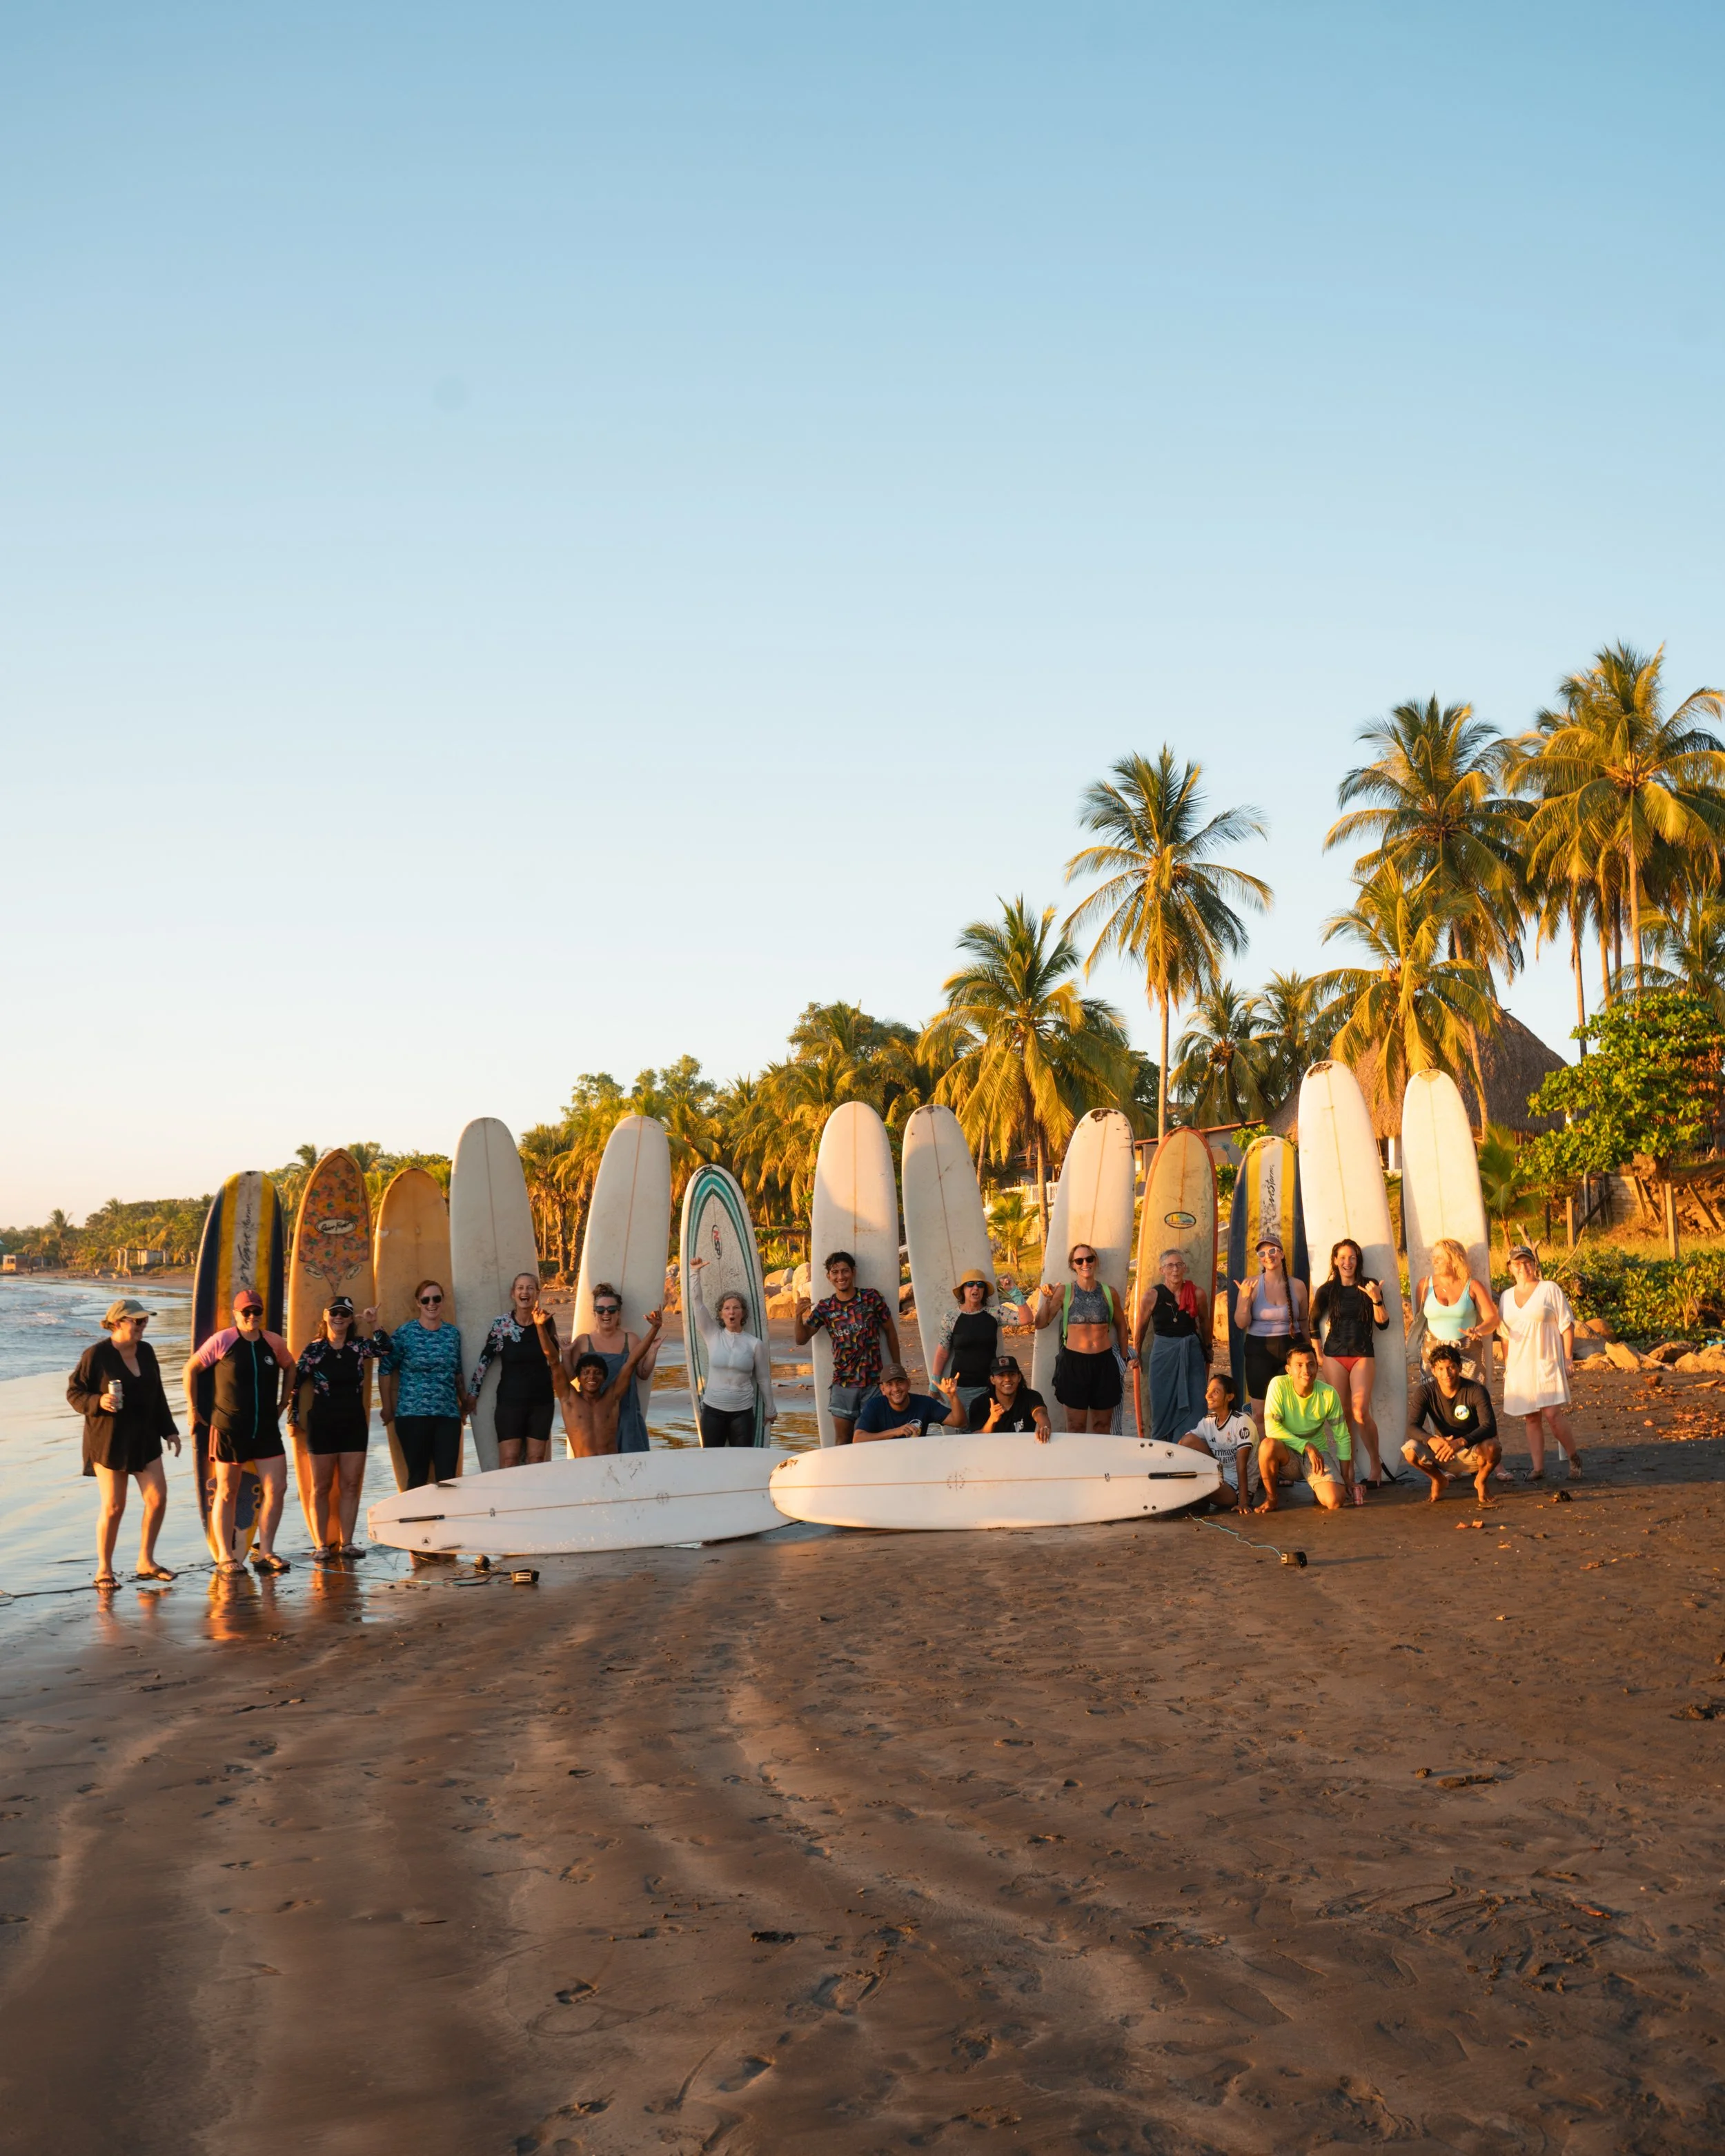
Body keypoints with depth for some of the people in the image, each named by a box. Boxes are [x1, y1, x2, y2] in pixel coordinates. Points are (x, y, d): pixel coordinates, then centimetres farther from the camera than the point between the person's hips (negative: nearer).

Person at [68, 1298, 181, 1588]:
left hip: (144, 1439, 6)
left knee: (158, 1498, 0)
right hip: (109, 1441, -6)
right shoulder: (96, 1355, -11)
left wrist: (169, 1430, 14)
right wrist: (98, 1402, -25)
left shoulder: (146, 1352, 8)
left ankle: (146, 1562, 15)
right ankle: (104, 1569, 11)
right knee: (114, 1506, -3)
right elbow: (74, 1392, -7)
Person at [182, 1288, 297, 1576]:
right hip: (229, 1429, -4)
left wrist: (282, 1404, 18)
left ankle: (265, 1553, 6)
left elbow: (289, 1367, 24)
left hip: (267, 1429, 4)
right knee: (227, 1493, 4)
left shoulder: (275, 1343, 5)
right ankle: (225, 1558, 11)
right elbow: (191, 1369, 2)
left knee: (277, 1488, -3)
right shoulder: (222, 1340, -5)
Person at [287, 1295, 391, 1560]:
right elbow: (296, 1386, -2)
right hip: (322, 1425, -3)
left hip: (354, 1424, 3)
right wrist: (293, 1420, -3)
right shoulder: (314, 1349, -4)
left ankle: (347, 1543, 10)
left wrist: (374, 1327, -22)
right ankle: (322, 1546, 5)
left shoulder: (359, 1346, 3)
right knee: (322, 1487, 3)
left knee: (351, 1486, 4)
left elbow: (385, 1350, -14)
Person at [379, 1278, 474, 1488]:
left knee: (448, 1478, -2)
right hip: (412, 1414, -3)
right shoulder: (404, 1333, -2)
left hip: (448, 1415, 3)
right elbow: (386, 1370, 0)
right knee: (418, 1477, 3)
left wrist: (465, 1400, 16)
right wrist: (387, 1408, 0)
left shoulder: (453, 1333, 10)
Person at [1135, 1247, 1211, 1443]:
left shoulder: (1198, 1294, -4)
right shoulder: (1153, 1296, -7)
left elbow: (1204, 1323, 12)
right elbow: (1141, 1327, 5)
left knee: (1193, 1407, -2)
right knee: (1163, 1407, 6)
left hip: (1191, 1354, 1)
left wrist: (1207, 1353, 21)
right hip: (1163, 1354, -1)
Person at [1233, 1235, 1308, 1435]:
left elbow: (1304, 1321, 12)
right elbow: (1241, 1323, -5)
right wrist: (1245, 1298, -21)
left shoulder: (1297, 1286, 1)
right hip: (1259, 1351, -1)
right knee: (1260, 1413, 1)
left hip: (1290, 1351, 1)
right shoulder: (1251, 1284, -4)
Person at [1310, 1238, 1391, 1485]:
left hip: (1362, 1355, -1)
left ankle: (1375, 1462, 1)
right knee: (1342, 1412, 0)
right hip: (1334, 1355, 1)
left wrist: (1376, 1299, -13)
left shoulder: (1369, 1287, 5)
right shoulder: (1327, 1290, 6)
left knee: (1360, 1410, -15)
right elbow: (1313, 1321, 14)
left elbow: (1383, 1323, 1)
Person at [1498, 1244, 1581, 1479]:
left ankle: (1573, 1457, 7)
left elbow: (1567, 1326, -1)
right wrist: (1506, 1366, 14)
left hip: (1547, 1363, -4)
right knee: (1532, 1418, 4)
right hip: (1519, 1367, 4)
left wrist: (1568, 1358, -6)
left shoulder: (1550, 1289, 0)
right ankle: (1538, 1468, 7)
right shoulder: (1507, 1297, 13)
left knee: (1552, 1414, -12)